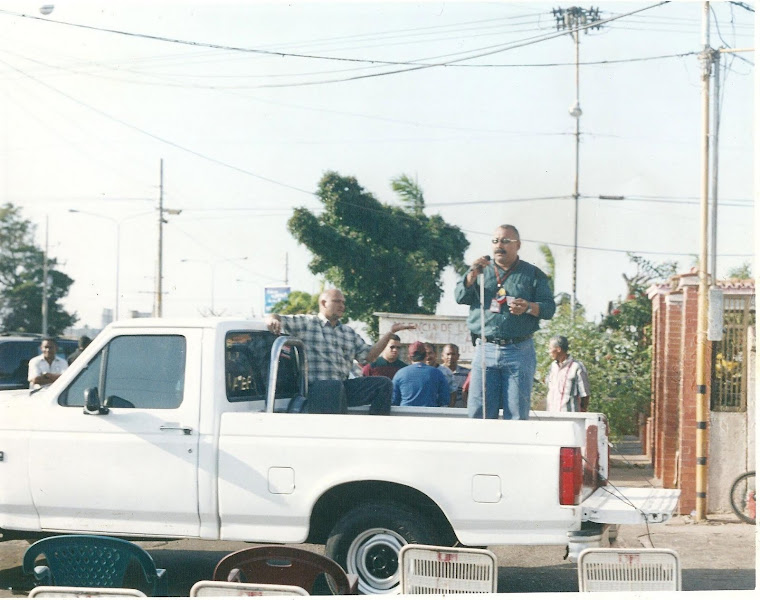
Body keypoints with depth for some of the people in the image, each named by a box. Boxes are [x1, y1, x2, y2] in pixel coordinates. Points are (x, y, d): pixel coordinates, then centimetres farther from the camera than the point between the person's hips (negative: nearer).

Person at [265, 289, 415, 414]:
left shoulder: (349, 333, 25)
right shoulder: (306, 323, 8)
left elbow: (368, 356, 18)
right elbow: (274, 319, 1)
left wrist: (390, 333, 10)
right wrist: (273, 319, -25)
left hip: (344, 386, 6)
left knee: (384, 383, -10)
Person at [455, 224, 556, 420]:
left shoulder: (533, 274, 11)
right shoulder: (481, 270, 17)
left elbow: (549, 308, 3)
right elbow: (460, 297, 5)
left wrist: (528, 307, -17)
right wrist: (472, 275, -13)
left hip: (519, 351, -1)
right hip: (485, 350, 2)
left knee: (517, 415, -2)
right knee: (478, 412, -2)